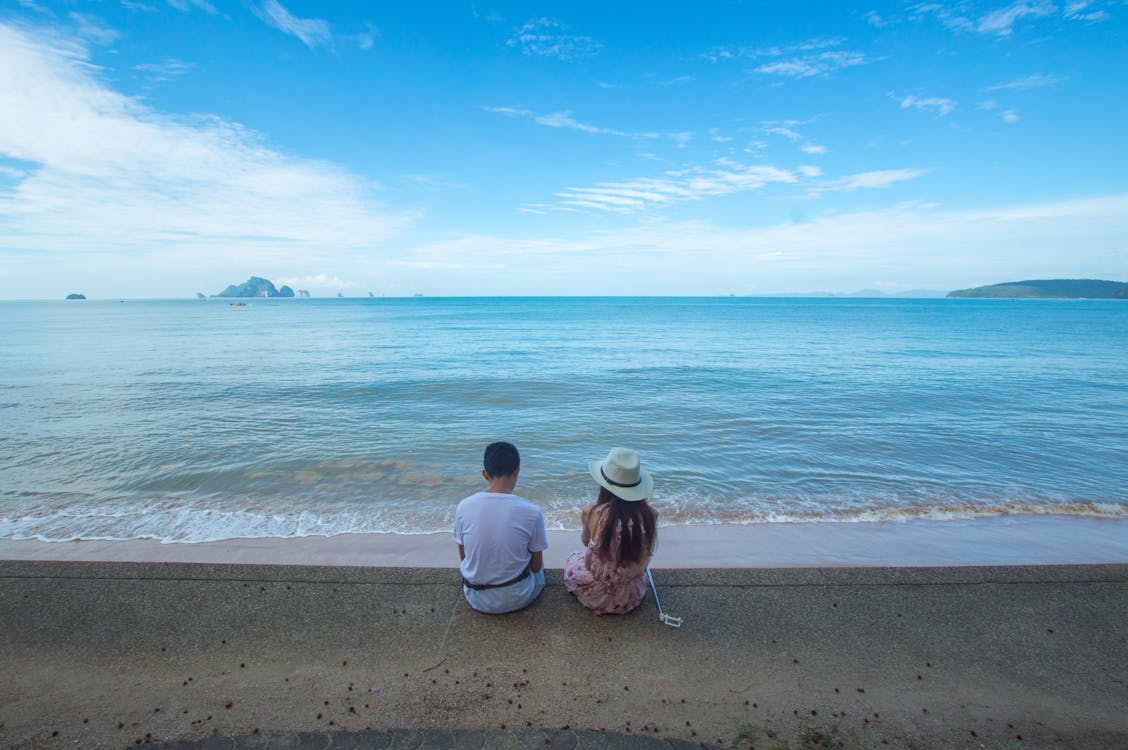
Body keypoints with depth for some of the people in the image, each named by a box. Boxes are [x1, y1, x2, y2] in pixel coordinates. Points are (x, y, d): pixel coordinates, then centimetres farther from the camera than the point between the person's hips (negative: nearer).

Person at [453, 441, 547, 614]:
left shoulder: (464, 507, -15)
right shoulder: (531, 512, -21)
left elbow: (464, 558, 0)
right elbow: (536, 566, -7)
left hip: (477, 600, 2)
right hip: (517, 599, -2)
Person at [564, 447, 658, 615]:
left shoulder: (593, 513, -24)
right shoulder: (649, 515, -19)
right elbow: (644, 556, 2)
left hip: (599, 596, -3)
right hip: (634, 596, 4)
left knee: (573, 558, 28)